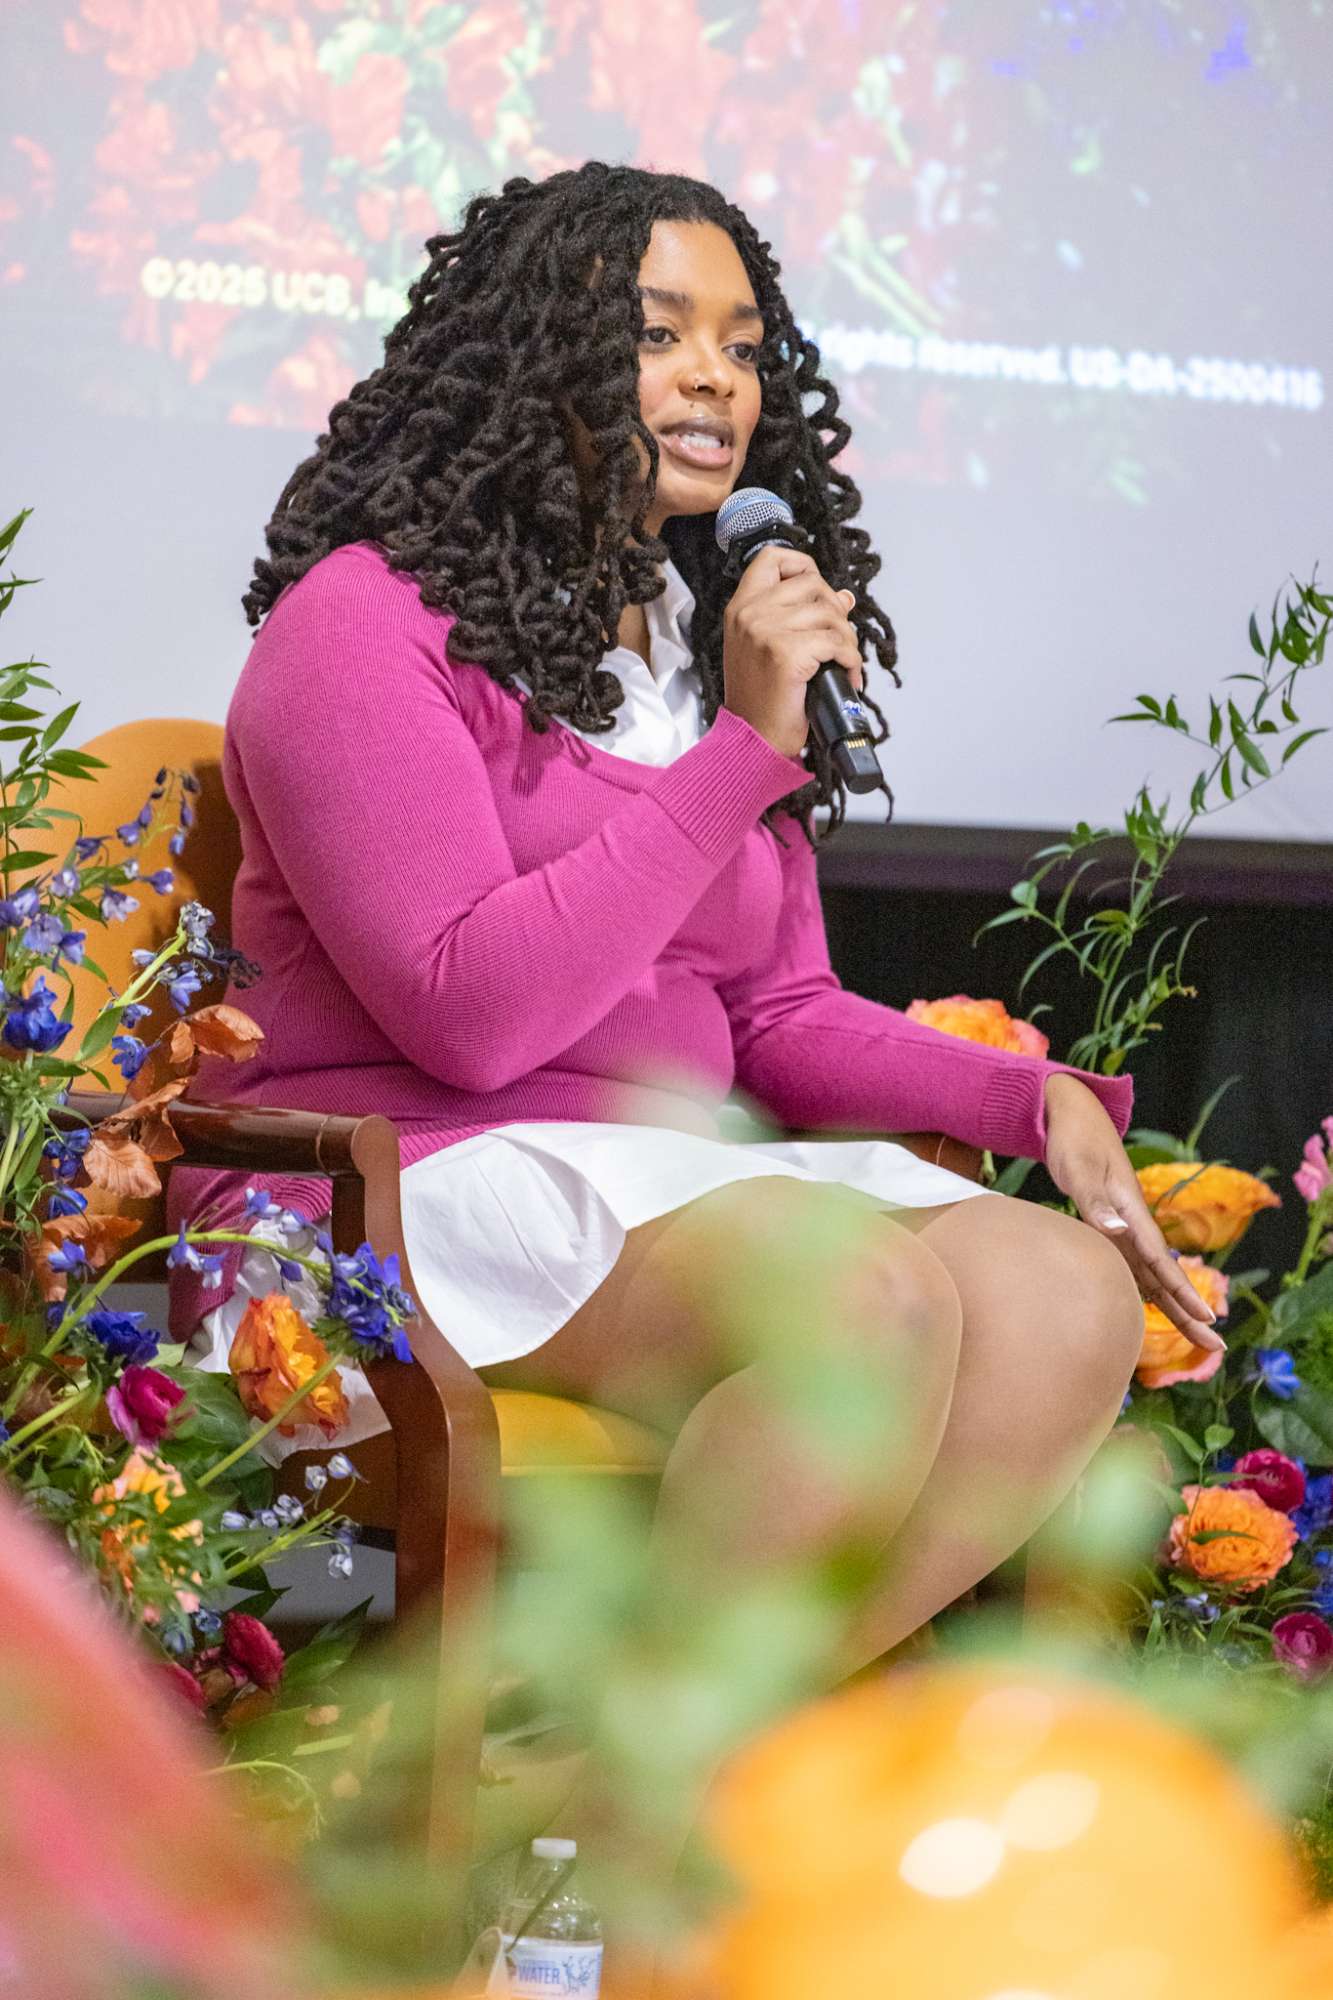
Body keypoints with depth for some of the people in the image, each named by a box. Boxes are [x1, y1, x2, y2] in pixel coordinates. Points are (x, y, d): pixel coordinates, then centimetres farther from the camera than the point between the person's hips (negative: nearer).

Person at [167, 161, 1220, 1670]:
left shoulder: (716, 648, 19)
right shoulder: (370, 620, -6)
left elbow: (779, 1011, 18)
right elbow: (470, 1014, -16)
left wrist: (1035, 1101, -1)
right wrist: (746, 748, -14)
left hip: (669, 1177, 8)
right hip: (404, 1188, -8)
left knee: (1072, 1301, -19)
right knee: (871, 1297, -32)